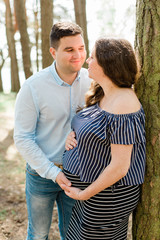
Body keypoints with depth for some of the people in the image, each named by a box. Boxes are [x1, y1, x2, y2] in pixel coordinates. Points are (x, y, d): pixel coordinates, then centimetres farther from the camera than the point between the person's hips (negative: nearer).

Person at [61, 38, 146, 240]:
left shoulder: (122, 105, -27)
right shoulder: (102, 96, 3)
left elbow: (120, 166, -26)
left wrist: (84, 194, -16)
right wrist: (72, 135, -3)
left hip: (107, 196, -9)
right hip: (91, 185, 9)